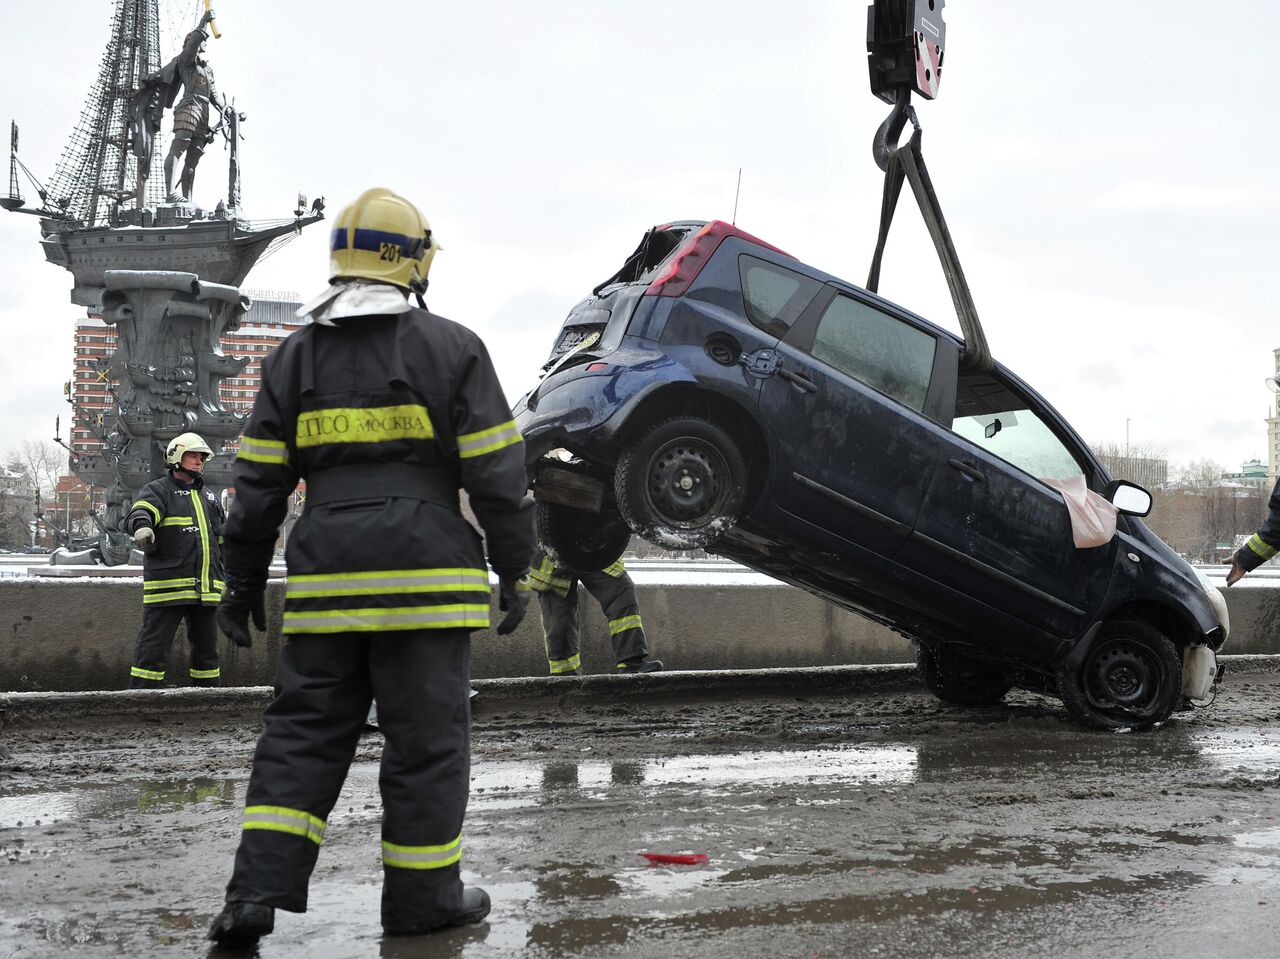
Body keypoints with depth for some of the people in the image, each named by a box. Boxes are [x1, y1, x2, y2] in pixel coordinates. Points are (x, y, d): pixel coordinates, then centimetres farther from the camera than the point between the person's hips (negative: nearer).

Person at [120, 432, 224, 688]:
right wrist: (142, 526, -45)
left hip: (206, 590, 6)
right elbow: (138, 512, -22)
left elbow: (223, 542, 28)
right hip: (167, 587, -6)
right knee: (153, 647, -6)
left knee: (206, 648, 12)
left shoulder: (209, 499, 22)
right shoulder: (158, 491, 1)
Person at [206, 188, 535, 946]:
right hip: (424, 574, -3)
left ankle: (259, 891, 2)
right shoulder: (452, 348, 0)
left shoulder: (296, 357, 10)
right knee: (427, 735, 5)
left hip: (327, 579, 3)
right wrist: (515, 569, 5)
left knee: (304, 731, 9)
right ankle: (422, 897, 12)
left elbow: (259, 484, 8)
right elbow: (497, 472, -3)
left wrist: (243, 584, 15)